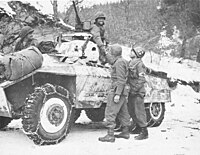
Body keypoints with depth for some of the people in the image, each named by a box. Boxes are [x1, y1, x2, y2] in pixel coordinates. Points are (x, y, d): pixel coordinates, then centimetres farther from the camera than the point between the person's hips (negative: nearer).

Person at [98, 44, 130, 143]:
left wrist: (117, 94, -23)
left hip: (117, 90, -10)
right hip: (123, 92, 10)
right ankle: (125, 132, 24)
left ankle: (110, 135, -10)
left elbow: (121, 80, -20)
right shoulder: (122, 61, 15)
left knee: (110, 112, -9)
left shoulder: (119, 62, -15)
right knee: (123, 113, 15)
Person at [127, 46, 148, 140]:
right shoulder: (130, 63, 14)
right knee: (131, 110, 16)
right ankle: (138, 127, 30)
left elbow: (141, 80, -19)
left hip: (138, 92, -10)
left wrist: (134, 89, -21)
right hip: (132, 92, 10)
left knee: (139, 111, -7)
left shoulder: (139, 64, -13)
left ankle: (144, 132, -2)